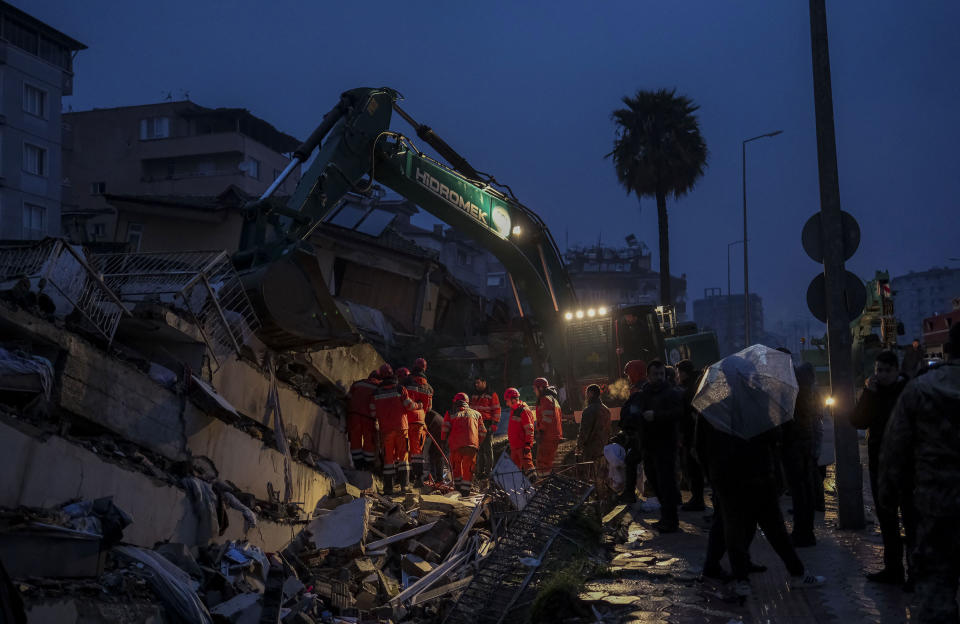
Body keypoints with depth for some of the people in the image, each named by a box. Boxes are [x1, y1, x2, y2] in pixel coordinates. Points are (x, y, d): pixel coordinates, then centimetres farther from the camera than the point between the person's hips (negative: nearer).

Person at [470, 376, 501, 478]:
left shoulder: (492, 395, -1)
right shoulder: (473, 396, 18)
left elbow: (497, 410, -4)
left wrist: (494, 424, -11)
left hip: (487, 425, -6)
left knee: (487, 448, -5)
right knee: (478, 449, 7)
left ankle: (489, 471, -2)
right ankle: (480, 471, 13)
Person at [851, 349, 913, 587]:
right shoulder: (873, 393, 8)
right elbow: (858, 422, -4)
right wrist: (869, 393, -12)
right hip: (879, 464, 6)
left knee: (911, 518, -5)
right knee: (886, 519, 13)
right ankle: (893, 569, 23)